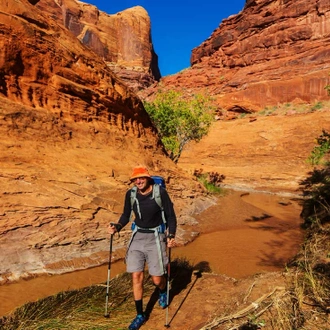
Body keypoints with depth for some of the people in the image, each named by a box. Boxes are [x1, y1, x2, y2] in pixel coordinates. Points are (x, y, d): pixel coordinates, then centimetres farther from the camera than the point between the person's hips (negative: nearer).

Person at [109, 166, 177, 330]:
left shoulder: (160, 193, -16)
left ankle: (163, 292, 43)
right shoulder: (130, 194, -6)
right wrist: (117, 227, -11)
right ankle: (140, 315, 22)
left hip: (156, 237, -3)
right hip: (137, 236, 3)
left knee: (157, 279, 4)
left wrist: (171, 235, -20)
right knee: (136, 277, 2)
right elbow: (126, 215, 8)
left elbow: (171, 216, -7)